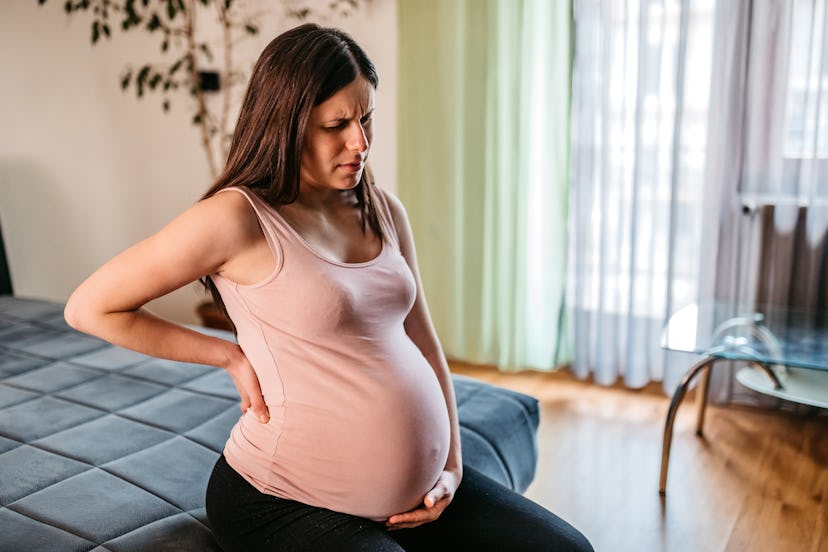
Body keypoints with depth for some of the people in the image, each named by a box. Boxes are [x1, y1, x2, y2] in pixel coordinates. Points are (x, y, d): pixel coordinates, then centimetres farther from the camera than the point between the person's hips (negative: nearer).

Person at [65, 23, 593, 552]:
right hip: (289, 503, -6)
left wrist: (452, 464, 3)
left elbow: (422, 341, 10)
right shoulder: (238, 217, -15)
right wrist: (232, 356, -9)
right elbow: (89, 309, -8)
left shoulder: (383, 210, 5)